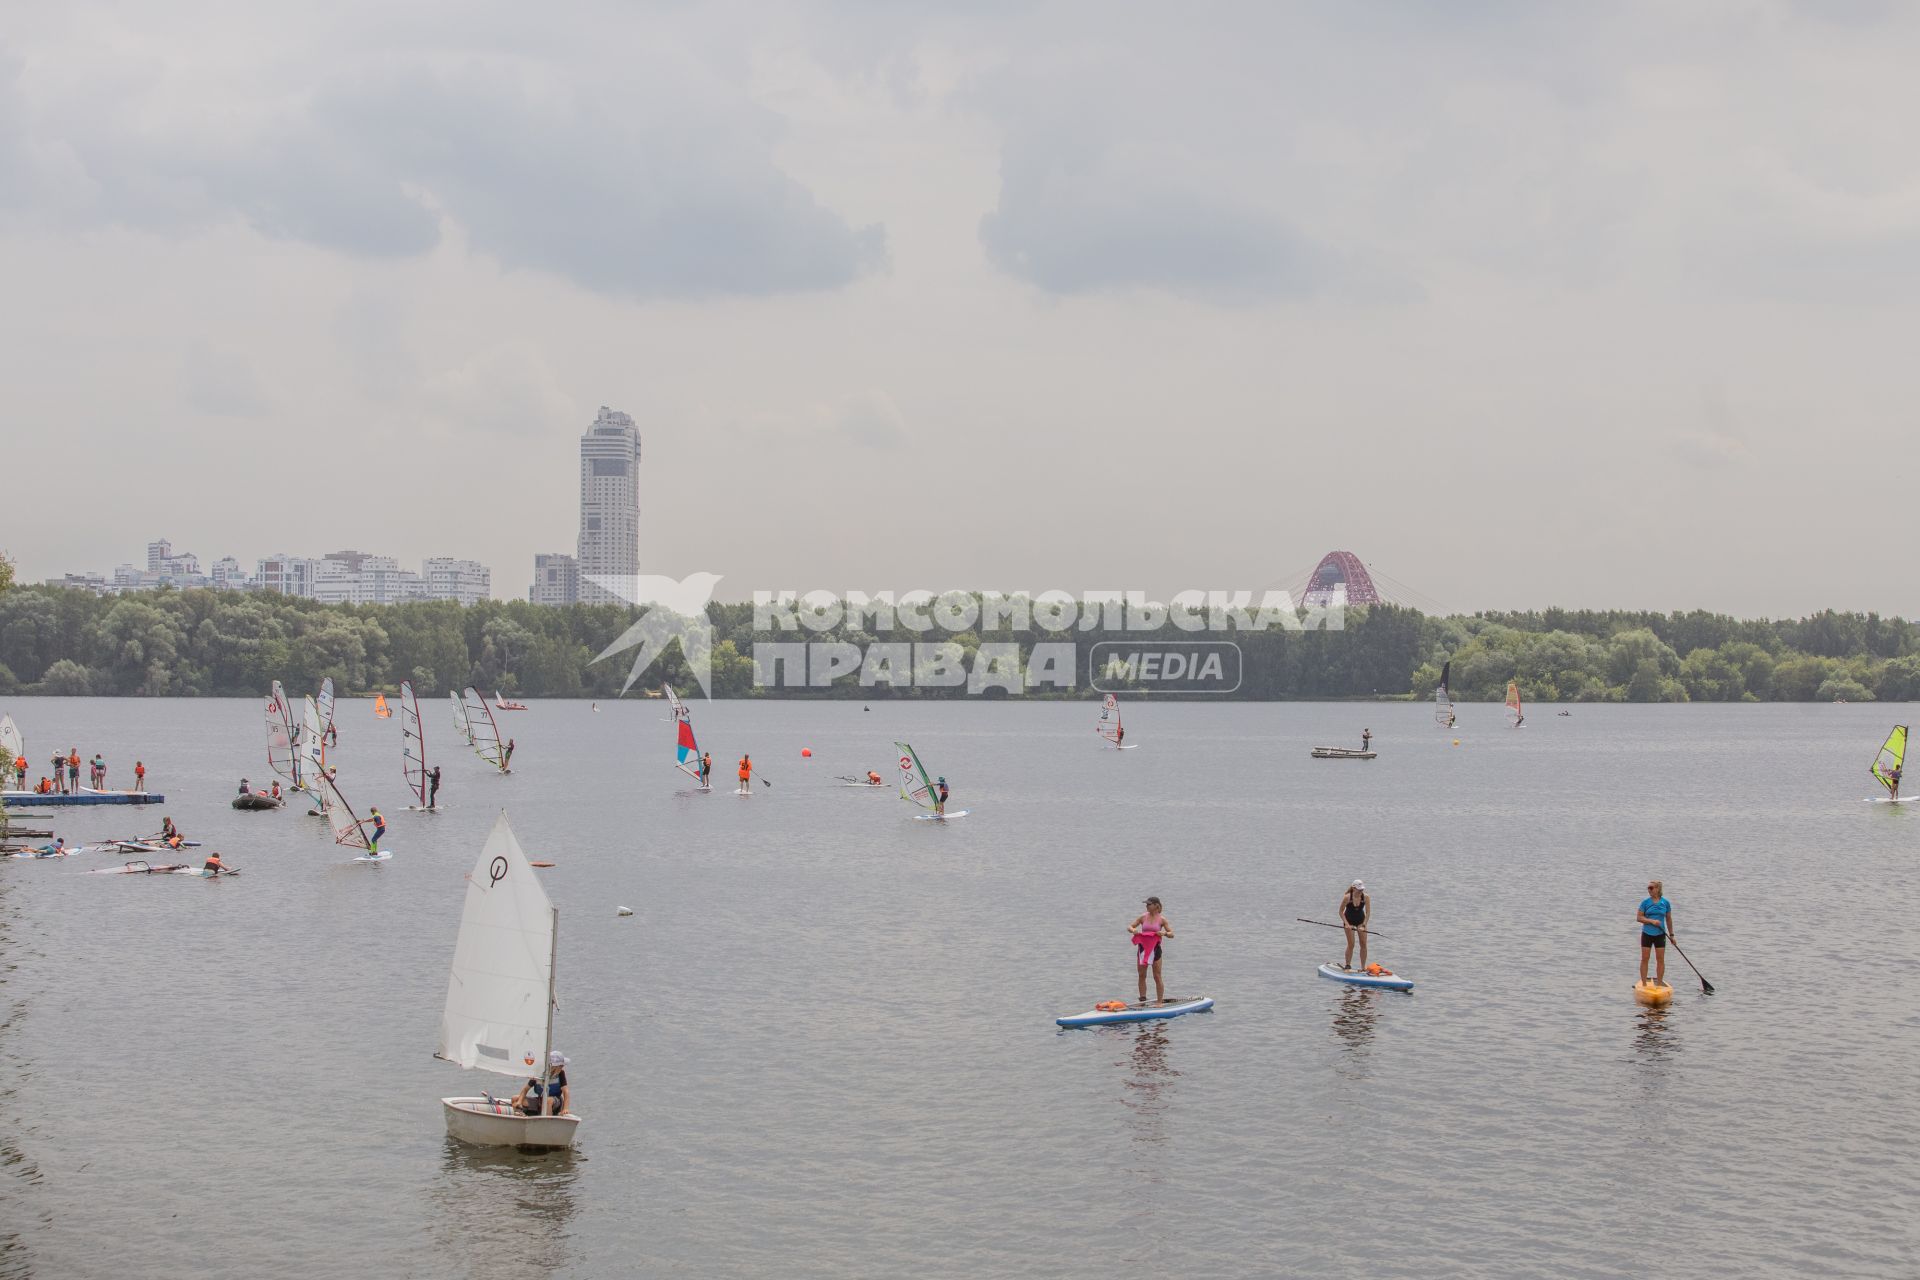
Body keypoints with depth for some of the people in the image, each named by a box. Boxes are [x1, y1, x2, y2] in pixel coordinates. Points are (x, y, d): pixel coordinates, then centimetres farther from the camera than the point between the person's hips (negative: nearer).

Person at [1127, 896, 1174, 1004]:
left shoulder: (1161, 919, -3)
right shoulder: (1143, 917, 2)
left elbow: (1171, 934, -2)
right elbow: (1129, 927, 4)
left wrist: (1164, 933, -23)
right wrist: (1132, 930, -20)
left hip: (1155, 949, -3)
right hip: (1142, 948, 3)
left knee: (1157, 977, 0)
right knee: (1142, 976, 6)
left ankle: (1160, 1002, 6)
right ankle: (1142, 1001, 14)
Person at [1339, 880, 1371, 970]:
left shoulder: (1365, 897, -20)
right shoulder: (1347, 897, -25)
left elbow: (1368, 913, -16)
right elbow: (1341, 912, -14)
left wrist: (1363, 925, -25)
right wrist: (1346, 924, -23)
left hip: (1361, 920, 2)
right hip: (1349, 921, -2)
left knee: (1363, 944, -3)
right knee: (1351, 945, -6)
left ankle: (1363, 967, 3)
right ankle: (1347, 965, 6)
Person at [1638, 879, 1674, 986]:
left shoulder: (1665, 903, 0)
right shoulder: (1645, 902, -3)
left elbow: (1669, 919, 9)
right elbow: (1639, 917, -5)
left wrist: (1671, 934, 10)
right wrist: (1652, 921, -19)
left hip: (1660, 934, 1)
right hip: (1647, 933, -1)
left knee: (1661, 959, 2)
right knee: (1644, 959, 0)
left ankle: (1660, 982, 11)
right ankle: (1643, 983, 7)